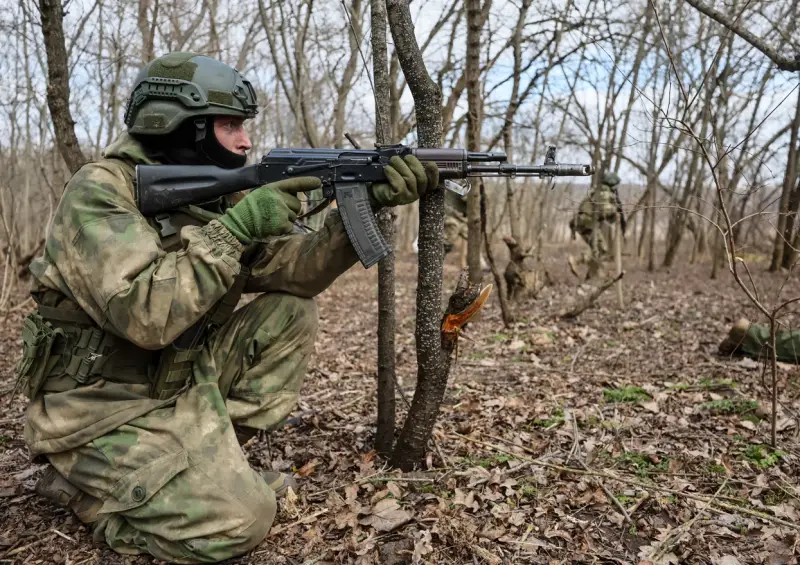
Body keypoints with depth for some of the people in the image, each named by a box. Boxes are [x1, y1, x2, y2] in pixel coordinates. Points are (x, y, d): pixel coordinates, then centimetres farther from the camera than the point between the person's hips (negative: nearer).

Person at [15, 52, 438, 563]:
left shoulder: (212, 194, 4)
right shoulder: (99, 192, -19)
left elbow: (293, 272, -4)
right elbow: (145, 315, -33)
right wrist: (236, 226, -29)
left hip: (184, 386, 8)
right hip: (103, 417, -7)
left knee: (292, 313, -3)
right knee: (243, 518, -20)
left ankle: (213, 457, 5)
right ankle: (84, 487, 4)